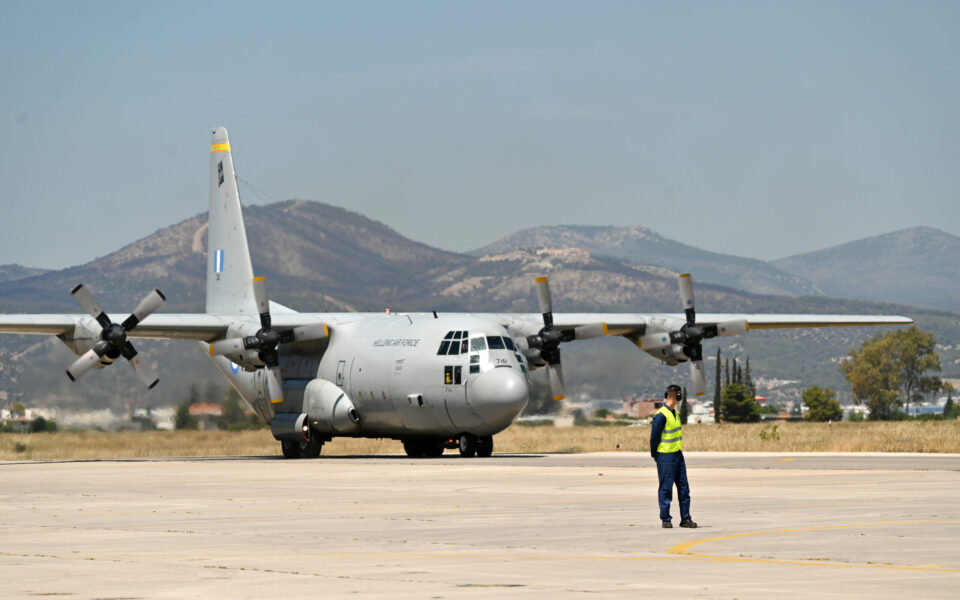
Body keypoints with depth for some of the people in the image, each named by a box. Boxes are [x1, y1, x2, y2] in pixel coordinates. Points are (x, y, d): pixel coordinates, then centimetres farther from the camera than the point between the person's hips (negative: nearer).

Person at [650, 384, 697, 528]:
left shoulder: (675, 413, 13)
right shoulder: (661, 415, -16)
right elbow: (654, 437, -13)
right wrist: (655, 456, -5)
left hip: (678, 455, 8)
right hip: (666, 457, -8)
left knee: (684, 488, 8)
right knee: (666, 488, -1)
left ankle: (685, 518, 13)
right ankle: (665, 519, 6)